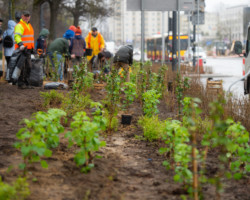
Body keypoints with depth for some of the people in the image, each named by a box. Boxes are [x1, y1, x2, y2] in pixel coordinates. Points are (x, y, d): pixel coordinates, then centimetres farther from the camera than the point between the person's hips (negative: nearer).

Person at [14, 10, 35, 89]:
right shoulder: (19, 26, -8)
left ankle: (26, 83, 15)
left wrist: (32, 48, 32)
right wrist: (20, 44, -38)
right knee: (22, 67, -10)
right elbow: (17, 36, -23)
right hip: (22, 50, -9)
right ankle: (20, 84, -7)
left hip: (28, 50, 9)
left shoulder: (29, 26, 23)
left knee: (28, 67, 9)